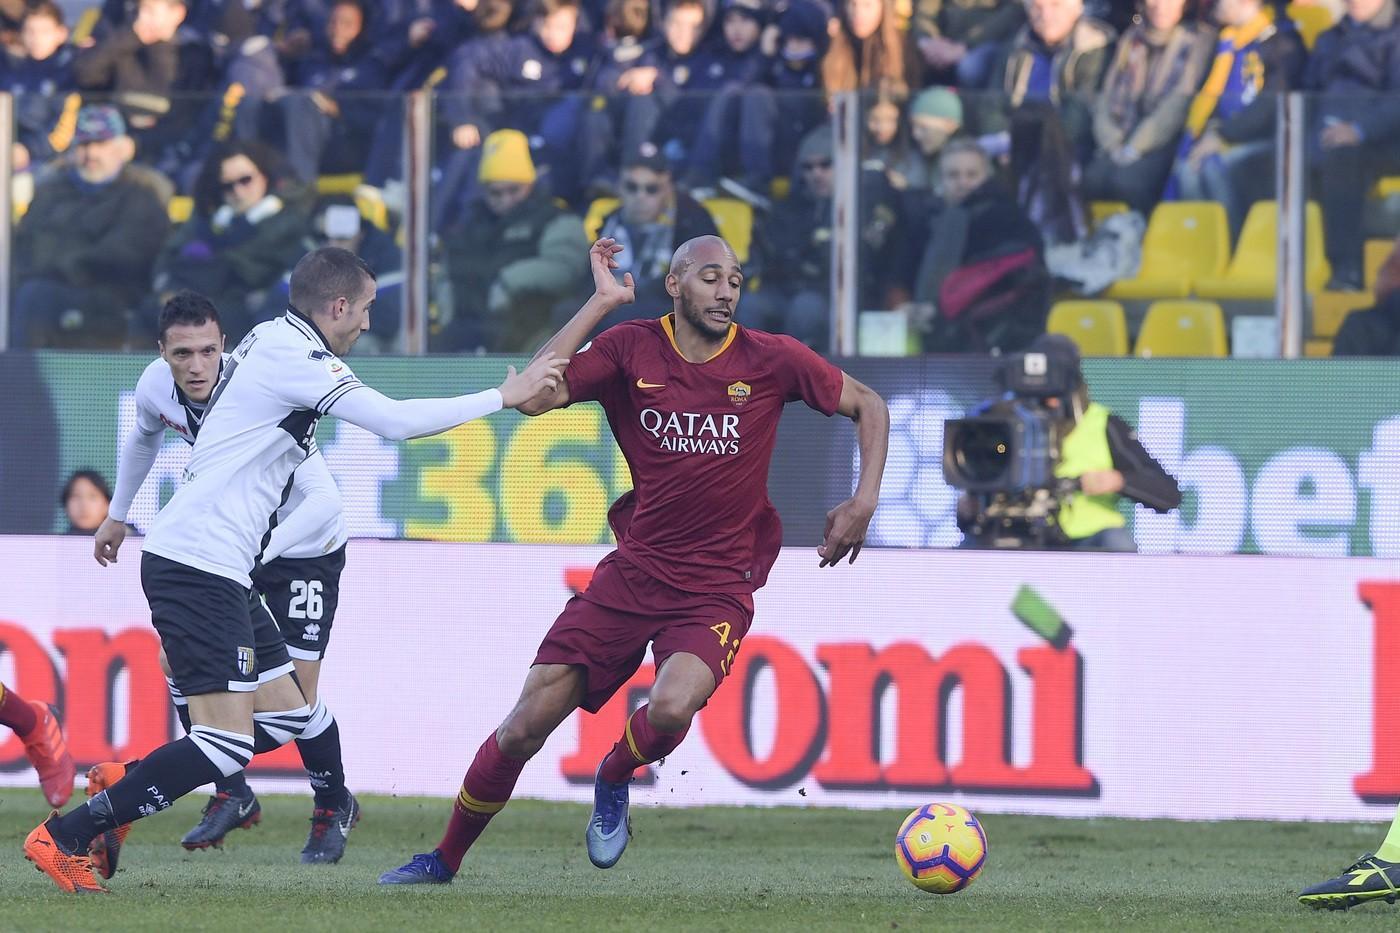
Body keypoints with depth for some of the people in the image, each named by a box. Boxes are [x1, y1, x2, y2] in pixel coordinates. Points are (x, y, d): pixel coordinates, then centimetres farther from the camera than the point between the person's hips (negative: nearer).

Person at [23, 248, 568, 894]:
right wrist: (503, 397, -11)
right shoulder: (294, 357, -13)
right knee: (226, 742, -15)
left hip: (208, 567, 10)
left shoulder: (273, 341, 16)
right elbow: (397, 422, -18)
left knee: (286, 716, 10)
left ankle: (124, 786, 12)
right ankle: (65, 836, -12)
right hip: (199, 566, -10)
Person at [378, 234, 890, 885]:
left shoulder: (771, 361, -3)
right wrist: (601, 303, -13)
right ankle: (445, 859, 18)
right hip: (634, 569, 2)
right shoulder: (632, 349, -2)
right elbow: (535, 396, -15)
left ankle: (612, 783, 5)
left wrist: (863, 502, -4)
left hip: (719, 584, -2)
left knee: (672, 706, -31)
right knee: (527, 723, -2)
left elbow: (869, 407, 9)